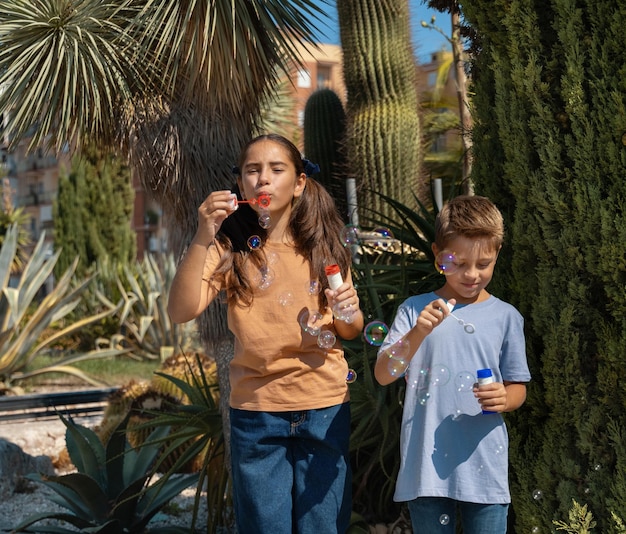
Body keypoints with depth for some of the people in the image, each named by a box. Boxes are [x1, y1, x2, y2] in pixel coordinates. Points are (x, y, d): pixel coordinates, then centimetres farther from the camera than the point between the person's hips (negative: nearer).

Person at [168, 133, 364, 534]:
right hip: (256, 411, -1)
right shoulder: (231, 247, -1)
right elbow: (182, 311, -16)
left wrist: (349, 312, -12)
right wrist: (202, 238, -25)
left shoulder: (324, 247, 2)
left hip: (325, 408, 1)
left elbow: (351, 331, 11)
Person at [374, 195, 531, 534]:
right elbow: (384, 375, -7)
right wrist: (418, 333, -22)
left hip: (485, 467, 1)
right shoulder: (415, 310, 1)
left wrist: (504, 399, -14)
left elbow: (517, 389, 10)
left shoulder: (505, 317, 4)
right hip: (426, 465, 0)